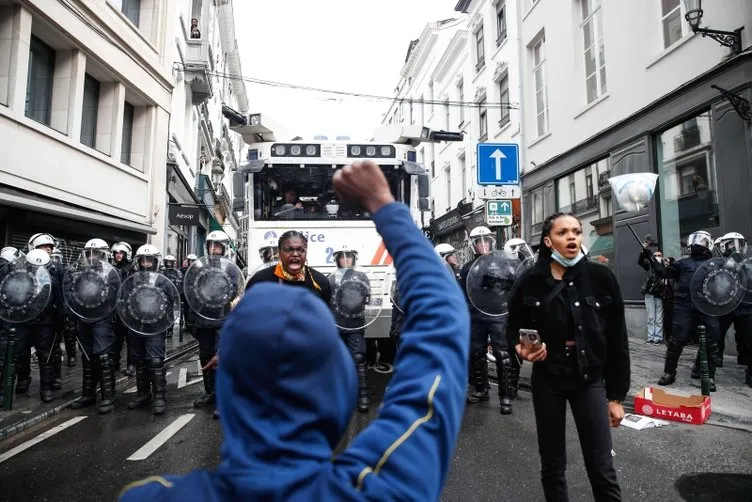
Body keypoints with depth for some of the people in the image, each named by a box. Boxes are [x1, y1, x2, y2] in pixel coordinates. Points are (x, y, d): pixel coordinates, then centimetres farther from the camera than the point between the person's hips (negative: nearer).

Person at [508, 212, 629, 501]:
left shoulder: (601, 277, -7)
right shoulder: (530, 282, -7)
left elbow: (617, 340, -2)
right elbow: (513, 328, 7)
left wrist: (617, 395, -1)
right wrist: (520, 348, -16)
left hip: (590, 380, 0)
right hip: (547, 382, 1)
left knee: (602, 468, 4)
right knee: (552, 465, 13)